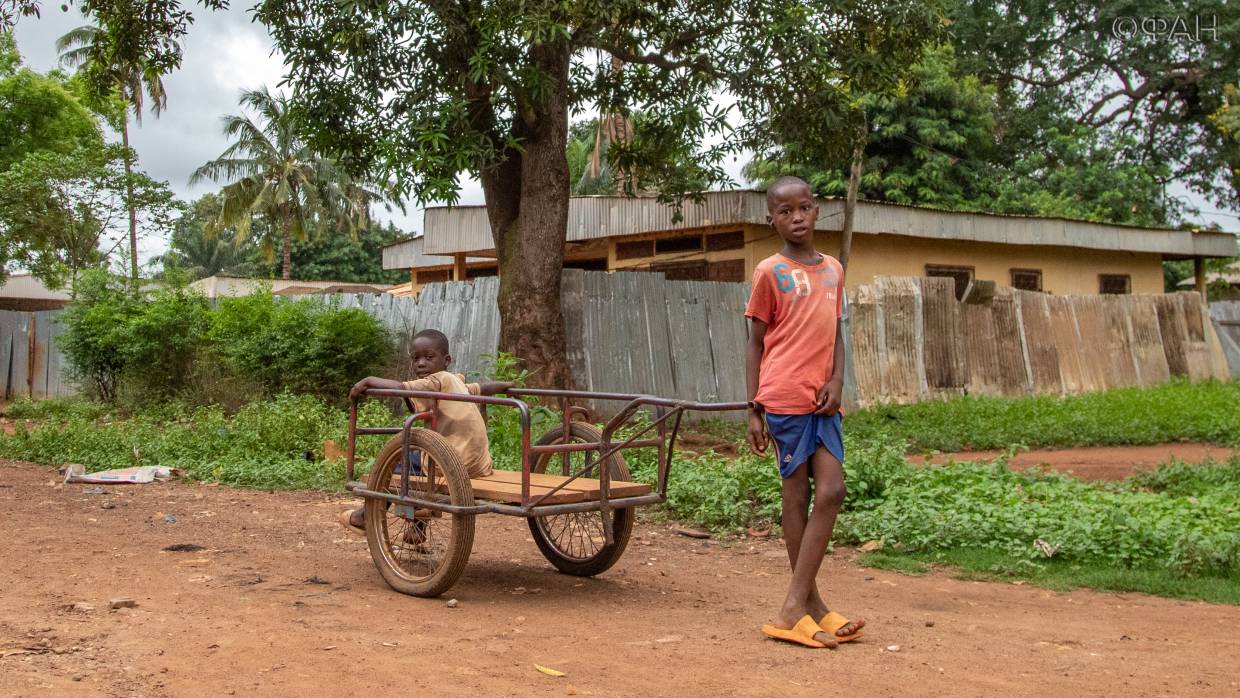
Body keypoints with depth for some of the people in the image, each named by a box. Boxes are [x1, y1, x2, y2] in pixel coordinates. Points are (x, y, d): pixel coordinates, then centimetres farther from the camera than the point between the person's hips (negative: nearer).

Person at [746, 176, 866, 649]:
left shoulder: (833, 270, 14)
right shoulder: (769, 272, -1)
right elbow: (755, 343, 0)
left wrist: (837, 380, 0)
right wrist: (754, 410, -4)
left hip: (824, 401, 5)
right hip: (785, 398, -5)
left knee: (831, 492, -2)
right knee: (798, 496, -1)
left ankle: (797, 606, 1)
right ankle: (808, 605, 6)